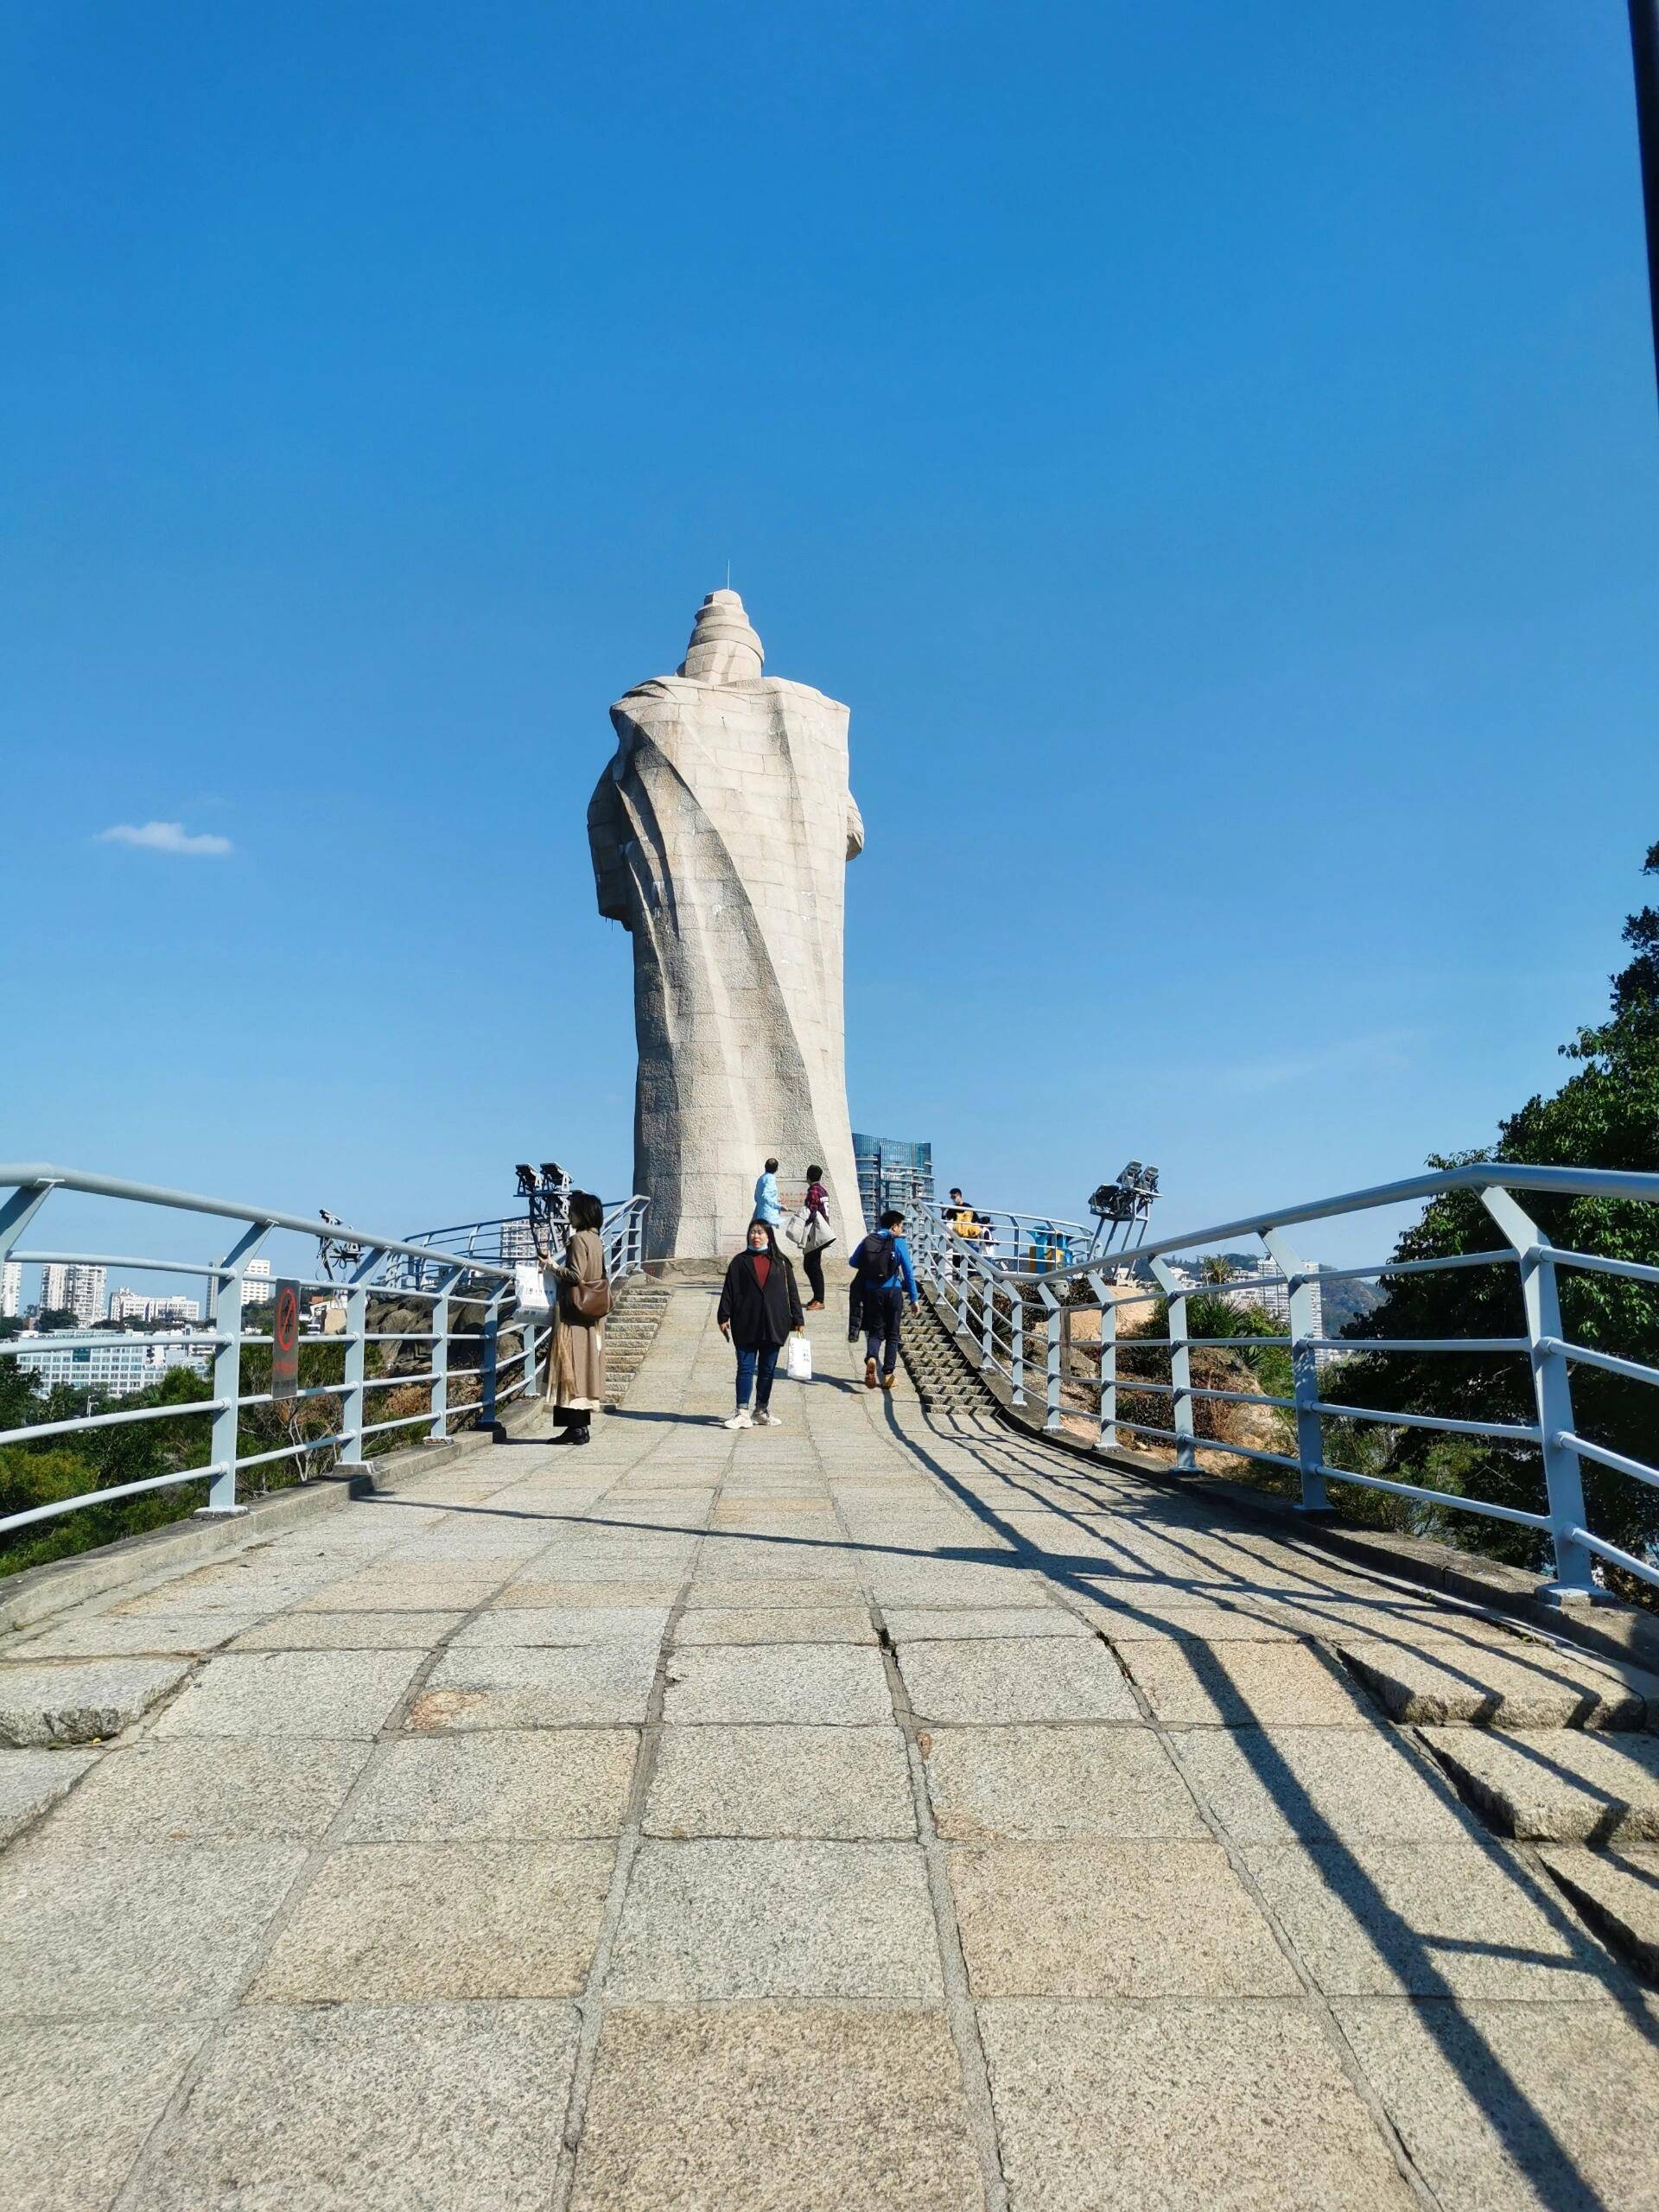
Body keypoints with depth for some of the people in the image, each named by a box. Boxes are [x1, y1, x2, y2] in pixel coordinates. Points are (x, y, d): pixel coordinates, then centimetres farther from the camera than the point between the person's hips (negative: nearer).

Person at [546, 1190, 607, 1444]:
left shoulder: (579, 1239, -13)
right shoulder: (595, 1239, 13)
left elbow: (575, 1275, -20)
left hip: (574, 1314, -9)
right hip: (590, 1316, 9)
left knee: (572, 1368, -7)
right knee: (585, 1367, 10)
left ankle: (576, 1428, -7)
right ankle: (582, 1427, 13)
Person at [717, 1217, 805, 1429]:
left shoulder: (780, 1263, 8)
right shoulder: (740, 1261, 6)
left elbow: (792, 1292, 8)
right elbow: (728, 1290, 3)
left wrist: (798, 1319, 4)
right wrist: (724, 1317, -4)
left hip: (773, 1325, 1)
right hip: (746, 1326, -1)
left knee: (767, 1370, 8)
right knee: (745, 1368, -4)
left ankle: (762, 1411, 18)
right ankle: (742, 1413, -3)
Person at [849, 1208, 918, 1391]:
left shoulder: (868, 1240, 4)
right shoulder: (898, 1242, -4)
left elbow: (854, 1263, 11)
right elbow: (908, 1272, -5)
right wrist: (913, 1299, 1)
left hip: (872, 1292, 2)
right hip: (893, 1292, -2)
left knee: (875, 1331, 10)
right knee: (892, 1334, 10)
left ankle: (871, 1357, -21)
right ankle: (887, 1375, 7)